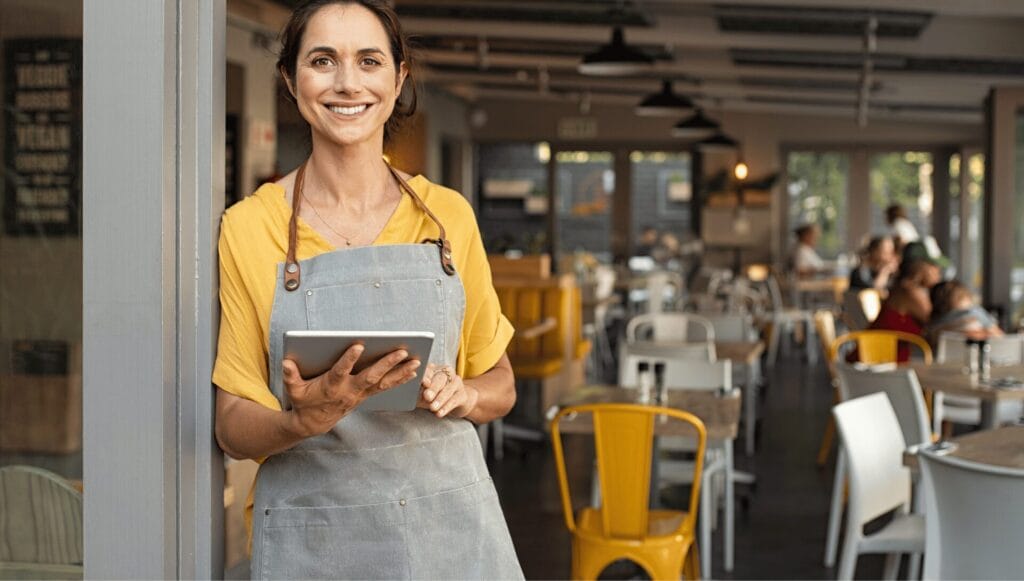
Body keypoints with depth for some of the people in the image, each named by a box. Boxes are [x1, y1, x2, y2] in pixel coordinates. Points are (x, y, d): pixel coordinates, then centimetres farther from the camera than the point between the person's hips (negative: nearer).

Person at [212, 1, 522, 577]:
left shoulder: (449, 215, 3)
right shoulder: (250, 227, -2)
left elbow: (500, 385, 11)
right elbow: (234, 426, -1)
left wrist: (460, 395, -10)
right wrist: (305, 421, -21)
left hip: (451, 527, 2)